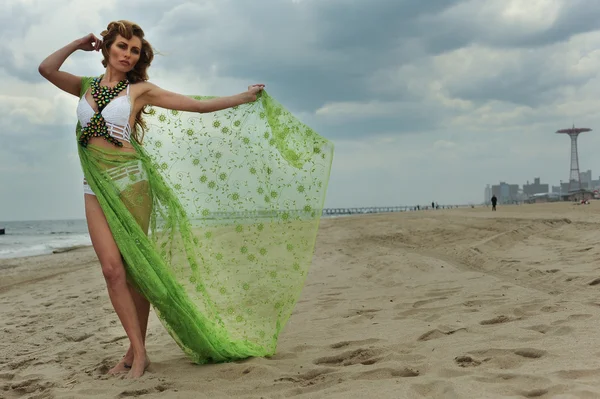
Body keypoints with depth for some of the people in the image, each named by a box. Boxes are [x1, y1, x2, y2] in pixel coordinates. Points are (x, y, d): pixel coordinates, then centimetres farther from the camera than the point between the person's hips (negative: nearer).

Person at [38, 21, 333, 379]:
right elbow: (47, 69, 4)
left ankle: (136, 352, 8)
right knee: (113, 268, -8)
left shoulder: (140, 90, 4)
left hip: (130, 180, -3)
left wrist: (245, 98, 2)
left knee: (134, 268, -2)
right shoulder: (86, 87, 14)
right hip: (96, 187, 3)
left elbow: (197, 105, 3)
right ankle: (138, 352, -3)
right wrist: (80, 43, 9)